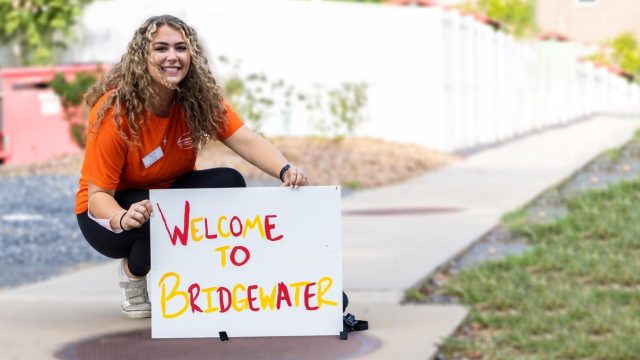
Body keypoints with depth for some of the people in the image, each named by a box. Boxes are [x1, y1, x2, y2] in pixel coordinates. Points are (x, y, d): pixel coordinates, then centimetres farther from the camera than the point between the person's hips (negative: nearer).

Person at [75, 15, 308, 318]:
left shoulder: (200, 99, -14)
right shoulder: (114, 111, -27)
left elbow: (246, 140, -25)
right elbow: (98, 194, -25)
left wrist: (285, 171, -45)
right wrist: (123, 218, -48)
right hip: (109, 213, -5)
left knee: (229, 183, -22)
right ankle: (132, 272, -3)